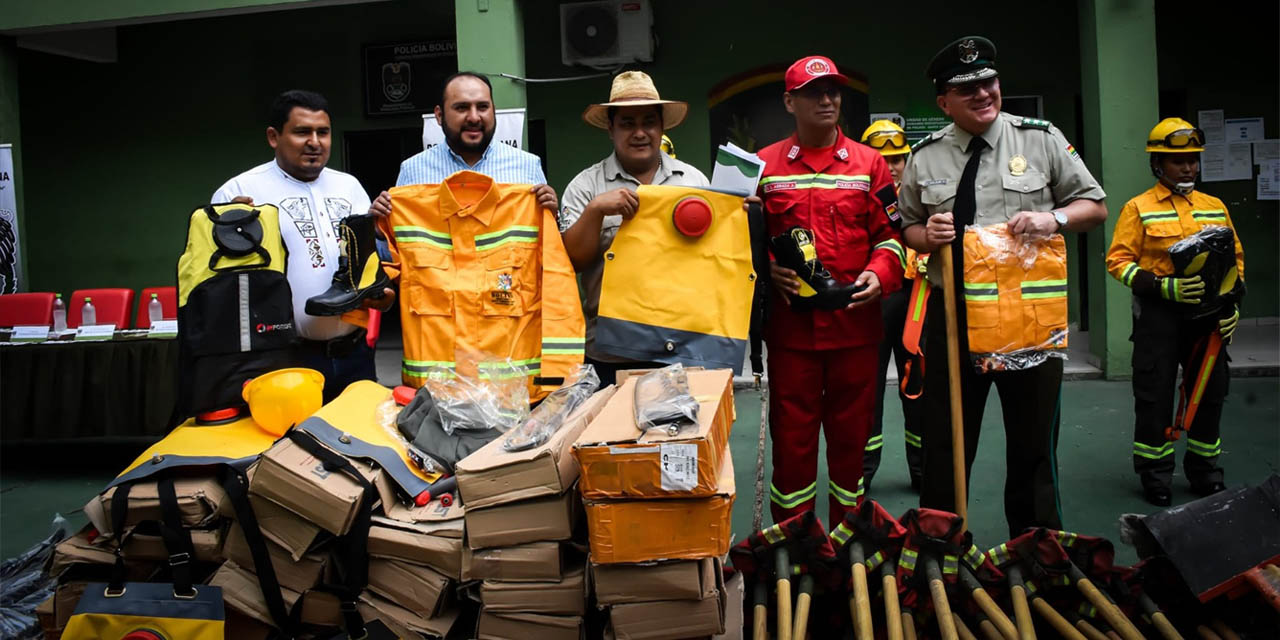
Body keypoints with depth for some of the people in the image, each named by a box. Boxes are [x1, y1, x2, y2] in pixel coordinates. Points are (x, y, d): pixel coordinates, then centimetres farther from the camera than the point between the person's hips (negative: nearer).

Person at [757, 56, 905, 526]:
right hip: (789, 326, -1)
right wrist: (767, 269, -9)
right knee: (791, 437, 4)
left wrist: (879, 274, -10)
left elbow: (891, 232, 8)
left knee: (851, 435, 10)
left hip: (855, 324, 1)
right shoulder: (764, 166, 6)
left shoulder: (869, 163, 9)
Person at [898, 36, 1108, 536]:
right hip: (952, 317, 1)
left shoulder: (1041, 138, 2)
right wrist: (926, 235, -9)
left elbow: (1095, 206, 6)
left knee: (1034, 441, 9)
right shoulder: (925, 157, 6)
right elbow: (908, 227, 14)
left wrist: (1055, 218, -15)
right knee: (945, 442, 8)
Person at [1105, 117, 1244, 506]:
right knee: (1155, 397, 0)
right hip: (1158, 313, -4)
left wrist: (1232, 303, 2)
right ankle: (1155, 476, 13)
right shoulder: (1139, 208, -2)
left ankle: (1205, 473, 28)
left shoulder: (1215, 207, 12)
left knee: (1211, 393, 11)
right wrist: (1166, 287, -20)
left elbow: (1235, 258, 16)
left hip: (1207, 313, 5)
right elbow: (1118, 261, -8)